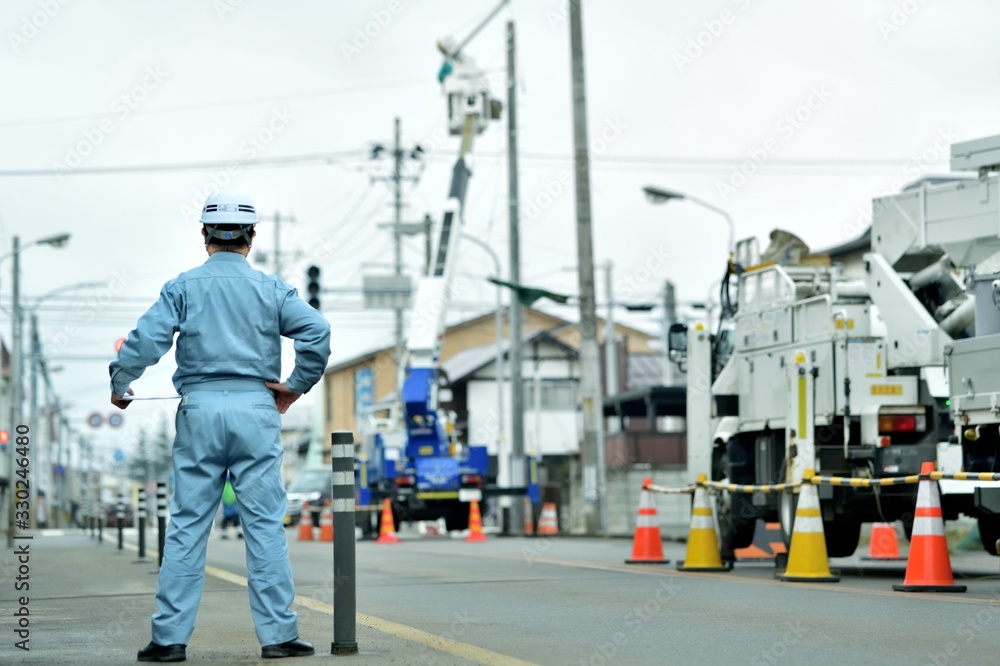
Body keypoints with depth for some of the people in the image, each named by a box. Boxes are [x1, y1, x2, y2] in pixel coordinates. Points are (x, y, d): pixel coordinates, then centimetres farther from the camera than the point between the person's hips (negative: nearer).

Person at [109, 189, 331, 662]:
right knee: (265, 525, 2)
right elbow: (317, 331, -8)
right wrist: (296, 385, 2)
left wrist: (119, 386, 6)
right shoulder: (271, 288, 5)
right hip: (256, 410, 0)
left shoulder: (183, 286, 4)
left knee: (186, 526, 3)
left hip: (199, 410, 0)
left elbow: (146, 338, -7)